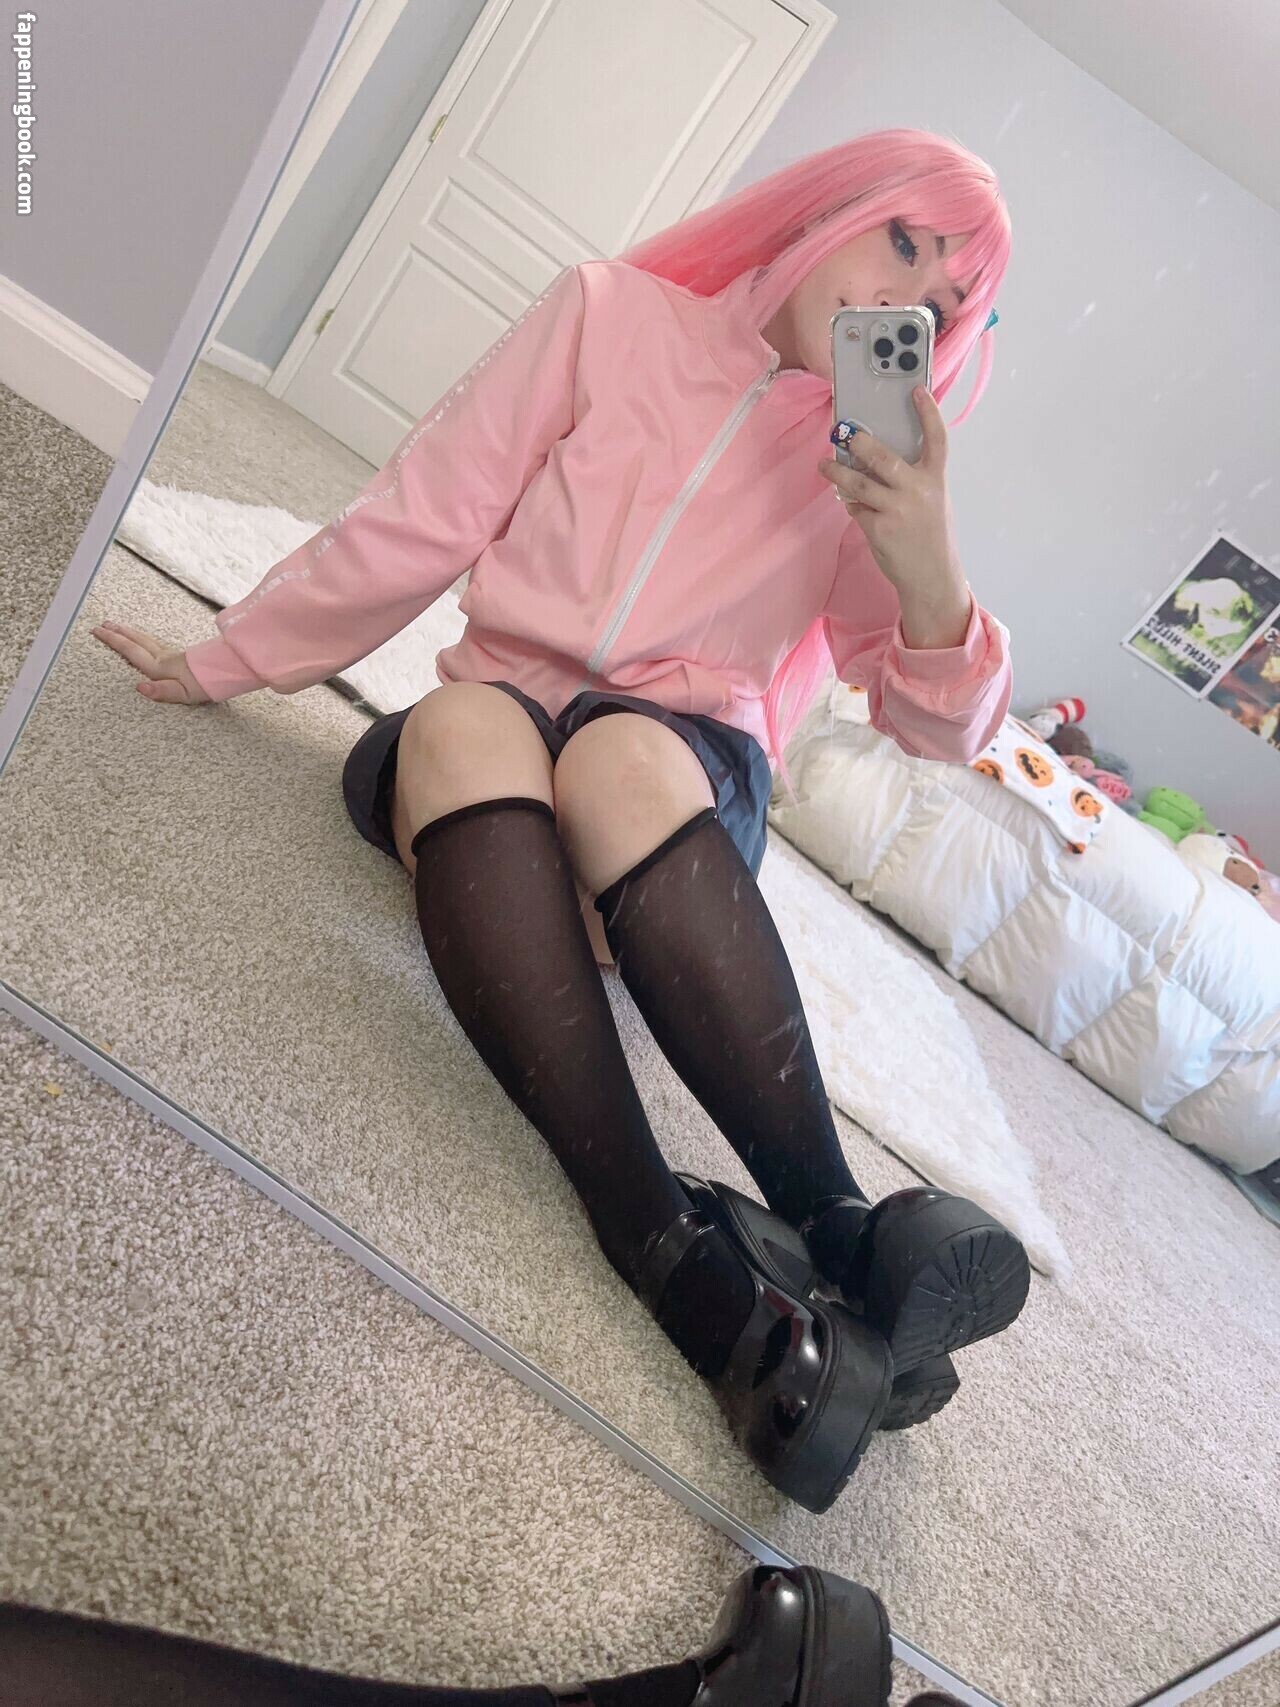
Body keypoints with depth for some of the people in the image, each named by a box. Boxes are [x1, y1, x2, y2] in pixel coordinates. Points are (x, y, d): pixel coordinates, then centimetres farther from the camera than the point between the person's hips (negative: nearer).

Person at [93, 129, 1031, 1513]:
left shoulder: (875, 460, 8)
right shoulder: (611, 313, 4)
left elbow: (939, 727, 1)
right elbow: (417, 521, 4)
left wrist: (929, 568, -18)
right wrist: (226, 661, 5)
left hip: (691, 770, 0)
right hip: (499, 724, 1)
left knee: (615, 752, -35)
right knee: (461, 719, -34)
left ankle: (832, 1223, -38)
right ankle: (677, 1252, -45)